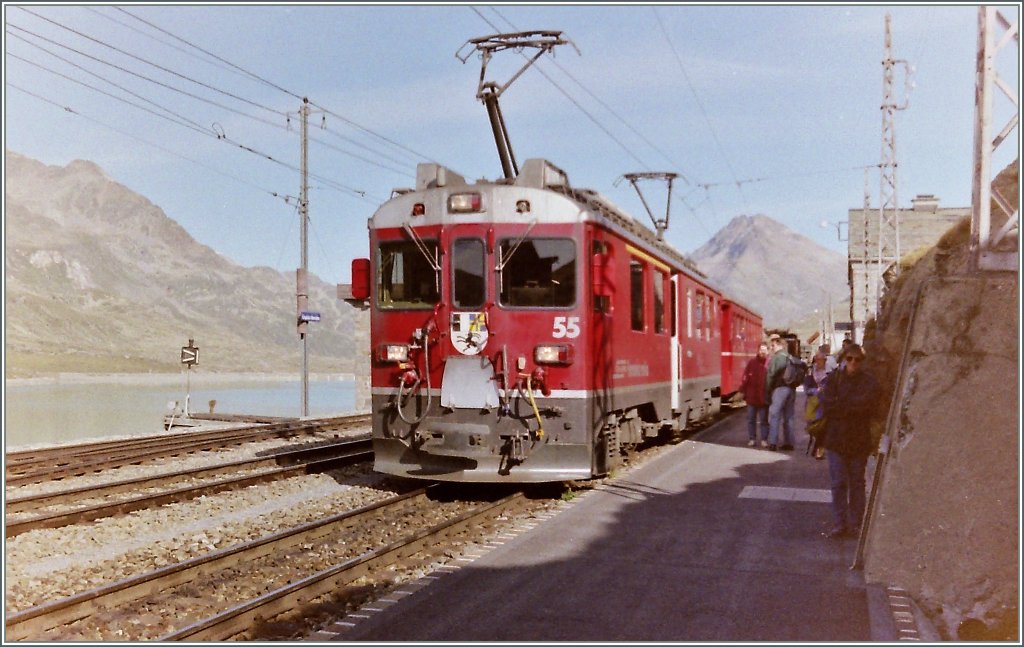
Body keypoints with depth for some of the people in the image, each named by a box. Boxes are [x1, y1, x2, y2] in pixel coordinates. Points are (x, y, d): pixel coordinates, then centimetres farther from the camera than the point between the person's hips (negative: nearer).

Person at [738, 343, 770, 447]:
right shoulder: (752, 362, 0)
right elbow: (745, 377, 0)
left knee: (764, 420, 8)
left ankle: (764, 439, 16)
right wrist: (742, 390, -3)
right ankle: (752, 439, 17)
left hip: (764, 397, -1)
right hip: (751, 396, 2)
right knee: (751, 419, 8)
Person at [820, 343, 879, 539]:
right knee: (838, 483, 1)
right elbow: (828, 405, -10)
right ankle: (839, 525, 8)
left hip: (860, 440, 0)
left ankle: (855, 524, 16)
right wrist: (855, 405, -11)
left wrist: (842, 405, -12)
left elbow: (868, 405, -13)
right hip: (836, 439, 0)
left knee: (857, 484, 8)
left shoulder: (869, 381, 1)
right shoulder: (834, 379, 2)